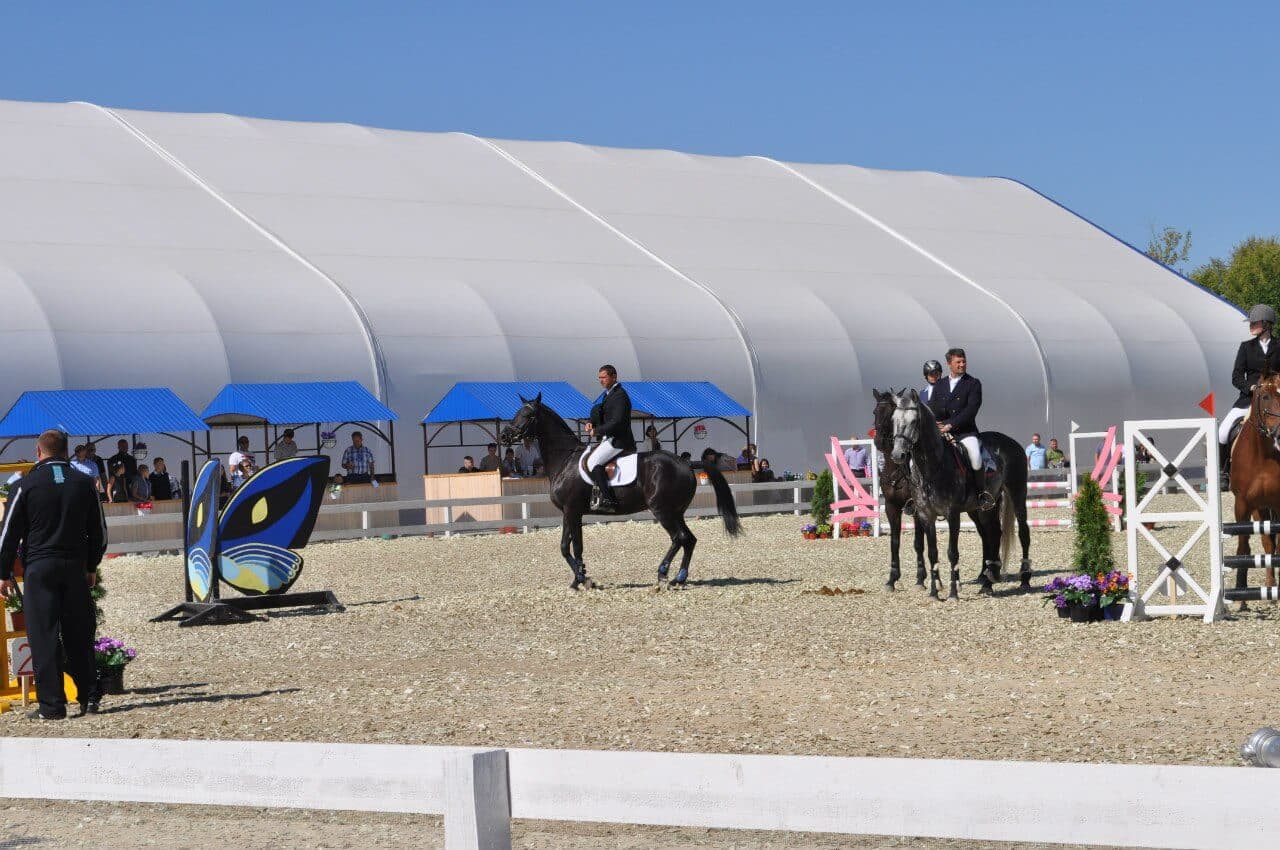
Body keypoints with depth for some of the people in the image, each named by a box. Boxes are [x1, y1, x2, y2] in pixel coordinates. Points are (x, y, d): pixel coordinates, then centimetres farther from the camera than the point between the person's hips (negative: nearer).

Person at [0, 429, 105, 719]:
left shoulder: (27, 485, -4)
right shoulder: (83, 483, 7)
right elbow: (99, 530, 12)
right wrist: (91, 566, 21)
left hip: (39, 567, -3)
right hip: (75, 567, 3)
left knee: (44, 636, -2)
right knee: (80, 635, 10)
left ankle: (52, 704, -5)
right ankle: (90, 698, 11)